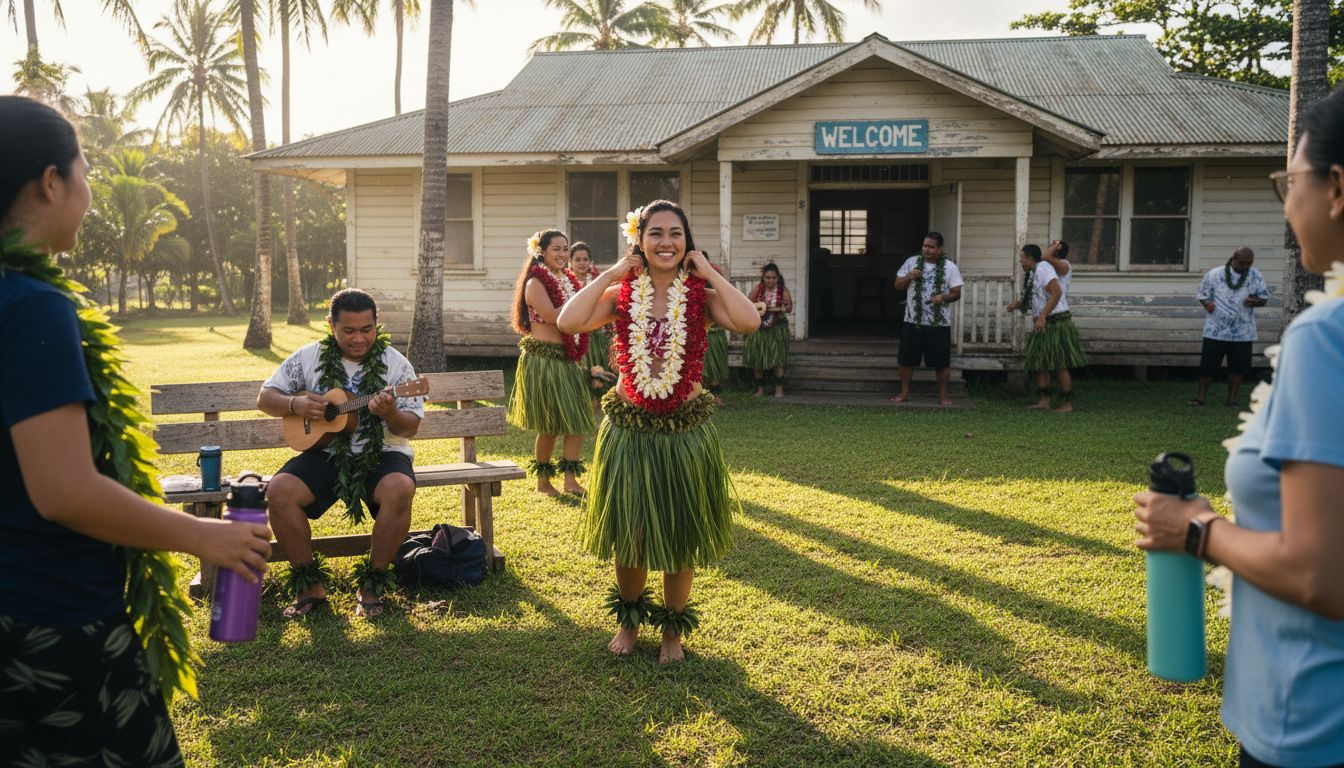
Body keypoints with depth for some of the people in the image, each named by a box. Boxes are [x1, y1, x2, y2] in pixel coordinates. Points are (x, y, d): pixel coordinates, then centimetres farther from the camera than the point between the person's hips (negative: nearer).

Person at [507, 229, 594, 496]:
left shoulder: (567, 280, 14)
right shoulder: (536, 282, -10)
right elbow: (553, 316, -22)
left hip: (567, 359, 8)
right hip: (543, 359, -8)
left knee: (578, 420, 4)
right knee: (550, 426, -1)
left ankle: (571, 480, 12)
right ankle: (543, 482, 14)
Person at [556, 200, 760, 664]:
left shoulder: (700, 295, -5)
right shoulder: (621, 294, -2)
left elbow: (749, 322, -24)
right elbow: (567, 322, -19)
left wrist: (708, 272, -14)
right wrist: (612, 273, -12)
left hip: (686, 430, 0)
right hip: (629, 429, 1)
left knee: (679, 537, 12)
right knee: (628, 534, 12)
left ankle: (673, 629, 34)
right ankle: (630, 620, 38)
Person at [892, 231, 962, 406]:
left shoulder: (949, 266, -1)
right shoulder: (912, 262, 3)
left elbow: (957, 293, -1)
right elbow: (898, 285, 7)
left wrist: (944, 297, -21)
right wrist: (909, 277, -13)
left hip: (939, 322, -1)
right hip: (913, 321, 2)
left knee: (942, 360, 3)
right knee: (906, 359, 5)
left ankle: (943, 394, 15)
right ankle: (904, 392, 17)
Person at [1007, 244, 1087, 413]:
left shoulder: (1043, 268, -14)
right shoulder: (1031, 273, 15)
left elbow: (1056, 292, -26)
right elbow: (1028, 298, 23)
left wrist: (1042, 316, -30)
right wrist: (1015, 305, 3)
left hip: (1056, 324, -10)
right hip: (1043, 325, 10)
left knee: (1060, 366, -5)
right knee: (1039, 364, 9)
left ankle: (1067, 404, 1)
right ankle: (1044, 401, 13)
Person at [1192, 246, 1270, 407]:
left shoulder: (1256, 276, 3)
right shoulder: (1214, 274, -4)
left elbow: (1265, 297, 8)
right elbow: (1201, 295, 3)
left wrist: (1256, 301, -14)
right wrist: (1207, 304, -17)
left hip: (1242, 331, 2)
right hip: (1216, 329, -2)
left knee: (1238, 365, 7)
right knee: (1208, 364, -1)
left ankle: (1232, 396, 19)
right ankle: (1201, 396, 8)